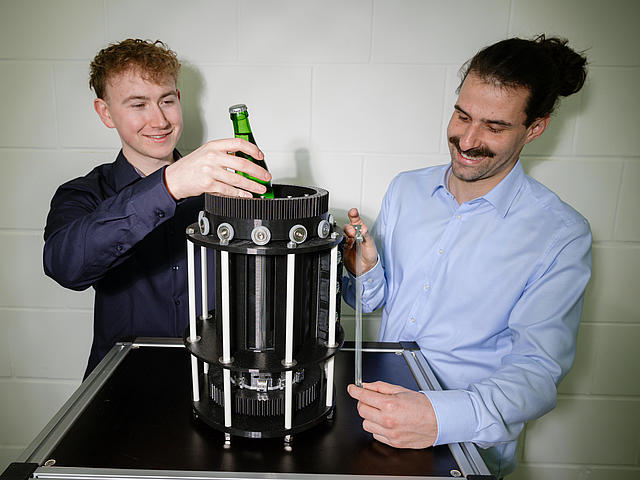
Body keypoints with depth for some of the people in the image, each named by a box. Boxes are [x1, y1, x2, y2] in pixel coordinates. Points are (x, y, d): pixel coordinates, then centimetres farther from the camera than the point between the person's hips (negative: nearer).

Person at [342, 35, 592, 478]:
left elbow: (538, 371, -16)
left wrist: (441, 418, -33)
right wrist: (365, 273, -13)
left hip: (467, 443, -3)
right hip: (383, 409, 4)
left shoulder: (560, 235, -11)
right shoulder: (407, 188, 3)